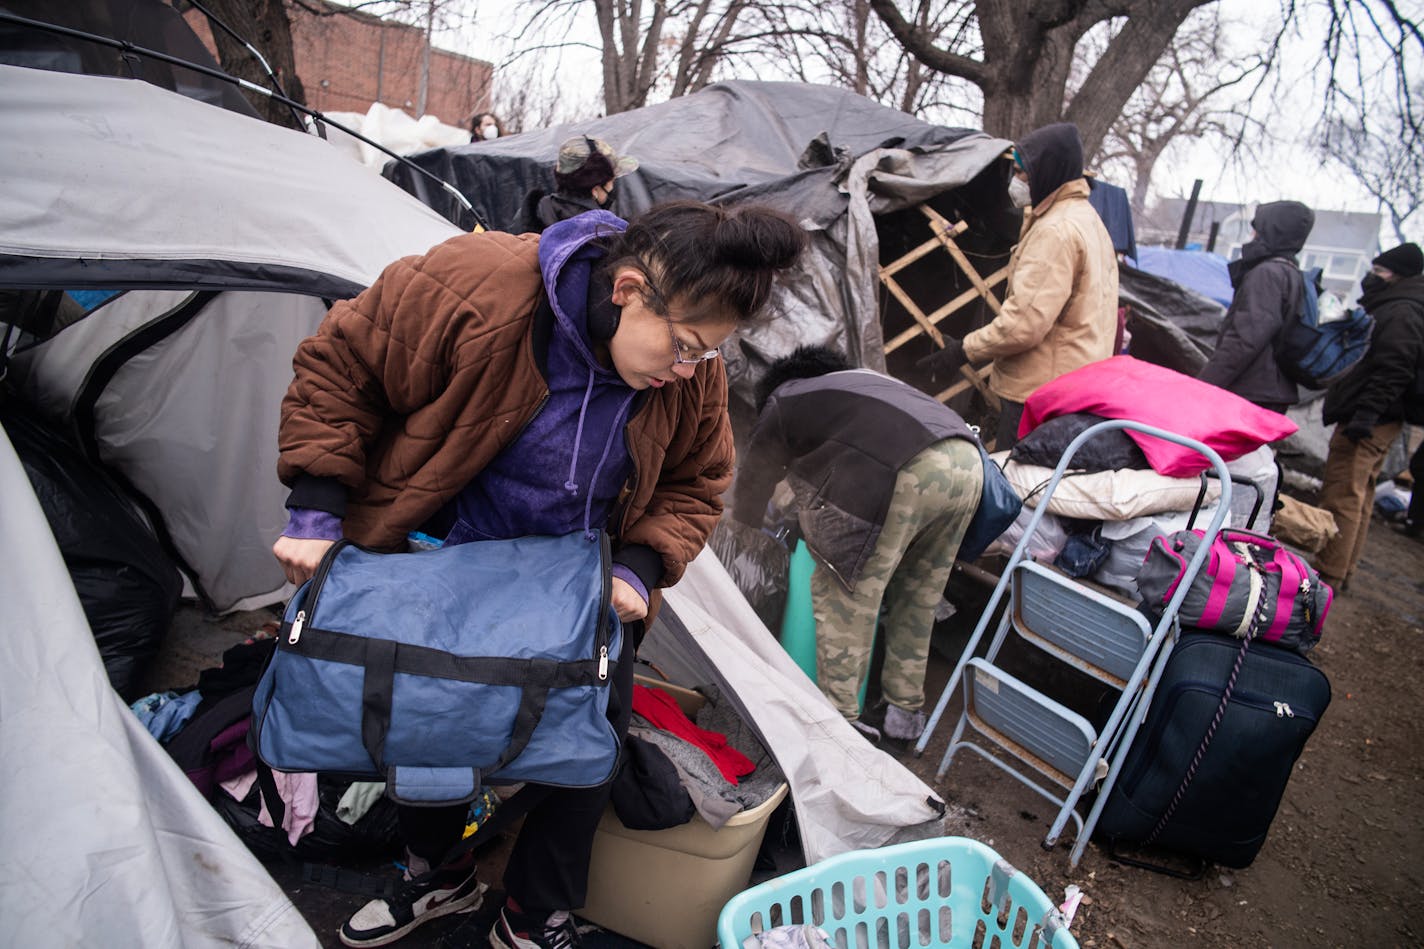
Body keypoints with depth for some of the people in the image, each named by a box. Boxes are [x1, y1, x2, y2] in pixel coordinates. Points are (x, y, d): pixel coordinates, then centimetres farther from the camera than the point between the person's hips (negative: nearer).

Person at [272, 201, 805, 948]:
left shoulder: (692, 374, -18)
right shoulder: (472, 288, -32)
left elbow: (694, 485, -2)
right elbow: (338, 369, -19)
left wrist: (639, 568, -19)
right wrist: (316, 512, -21)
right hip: (438, 571, -1)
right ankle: (437, 876, 46)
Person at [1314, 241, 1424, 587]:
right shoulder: (1390, 308, 21)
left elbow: (1394, 372, -23)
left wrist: (1366, 413, -27)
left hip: (1366, 423, -11)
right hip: (1376, 421, 11)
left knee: (1342, 499, -9)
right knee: (1358, 498, 15)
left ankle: (1329, 575, -6)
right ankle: (1342, 571, 23)